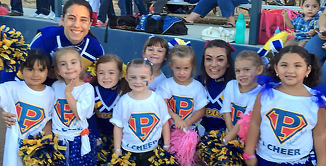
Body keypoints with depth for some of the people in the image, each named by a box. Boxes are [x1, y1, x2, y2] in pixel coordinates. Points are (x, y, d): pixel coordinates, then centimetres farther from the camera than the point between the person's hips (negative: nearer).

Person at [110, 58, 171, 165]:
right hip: (128, 151, 0)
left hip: (152, 151, 1)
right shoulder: (123, 101, -10)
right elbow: (118, 127, -2)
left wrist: (166, 146, 4)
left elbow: (164, 123, 1)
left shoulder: (157, 99, -9)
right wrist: (117, 151, -1)